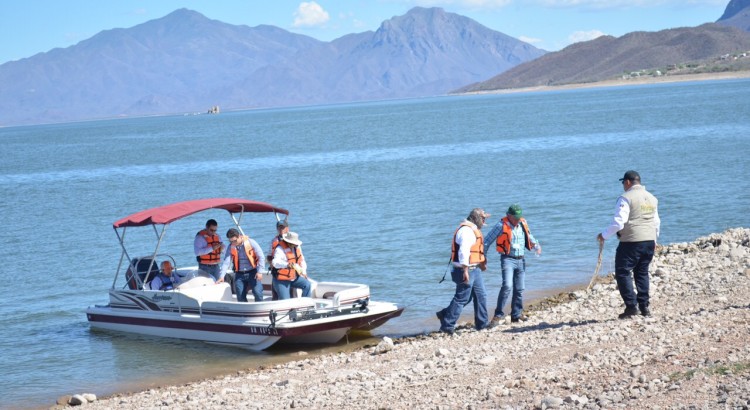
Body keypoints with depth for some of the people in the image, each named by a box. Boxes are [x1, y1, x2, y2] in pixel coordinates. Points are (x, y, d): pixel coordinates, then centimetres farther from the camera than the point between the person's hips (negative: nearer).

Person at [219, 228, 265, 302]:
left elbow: (261, 257, -7)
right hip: (239, 274, 4)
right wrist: (222, 276, -13)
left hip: (252, 273, -4)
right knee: (240, 297, 4)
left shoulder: (251, 243, -8)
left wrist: (260, 272, -14)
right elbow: (226, 262, -3)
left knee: (257, 293, -16)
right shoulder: (231, 247, 2)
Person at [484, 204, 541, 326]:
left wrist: (536, 246, 4)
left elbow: (530, 238, 24)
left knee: (519, 289, 11)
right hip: (508, 259, -6)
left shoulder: (523, 224, 7)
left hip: (520, 260, 6)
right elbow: (487, 241, -5)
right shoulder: (501, 226, -10)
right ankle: (498, 315, -16)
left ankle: (516, 315, 24)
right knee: (507, 286, -21)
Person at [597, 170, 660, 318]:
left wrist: (604, 235, -4)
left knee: (623, 273, 0)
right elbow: (656, 222, 22)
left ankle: (631, 306, -9)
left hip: (631, 242, -7)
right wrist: (654, 240, 34)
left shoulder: (626, 198, -11)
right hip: (649, 241, 7)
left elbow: (618, 222, -17)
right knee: (642, 273, 17)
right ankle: (644, 306, 15)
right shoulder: (652, 198, 14)